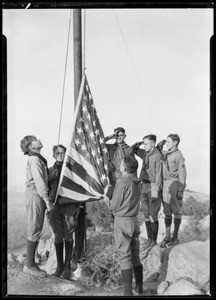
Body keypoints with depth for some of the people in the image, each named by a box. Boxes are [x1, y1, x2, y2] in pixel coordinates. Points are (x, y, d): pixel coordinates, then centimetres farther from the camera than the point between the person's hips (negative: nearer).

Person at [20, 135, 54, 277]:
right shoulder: (34, 160, -12)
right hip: (35, 196, -10)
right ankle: (30, 265, 1)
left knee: (36, 230, 11)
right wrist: (47, 200, -21)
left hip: (38, 197, 10)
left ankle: (31, 263, 18)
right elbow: (39, 182, -20)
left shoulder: (39, 159, 19)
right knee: (34, 231, -6)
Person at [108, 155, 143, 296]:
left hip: (122, 221, -7)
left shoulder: (122, 182, -17)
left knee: (125, 257, -1)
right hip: (134, 220, 7)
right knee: (135, 256, 16)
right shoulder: (137, 182, 4)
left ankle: (128, 291, 2)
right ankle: (139, 287, 26)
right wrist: (113, 201, 13)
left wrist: (110, 202, 8)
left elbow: (114, 206, -13)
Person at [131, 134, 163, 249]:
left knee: (153, 215, -3)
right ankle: (149, 238, 19)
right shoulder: (145, 154, 10)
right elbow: (133, 149, 26)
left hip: (153, 187, -7)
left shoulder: (158, 156, -12)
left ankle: (154, 241, 6)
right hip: (144, 185, 7)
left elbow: (159, 175, -15)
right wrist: (137, 144, 6)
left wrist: (155, 192, -17)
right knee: (146, 214, 10)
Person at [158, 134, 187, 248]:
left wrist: (181, 190, -12)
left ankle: (175, 237, 15)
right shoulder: (164, 154, 10)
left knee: (176, 211, 5)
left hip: (174, 184, -6)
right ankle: (167, 237, 18)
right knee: (167, 212, 10)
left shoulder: (178, 155, -8)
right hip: (165, 184, 6)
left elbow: (182, 174, -9)